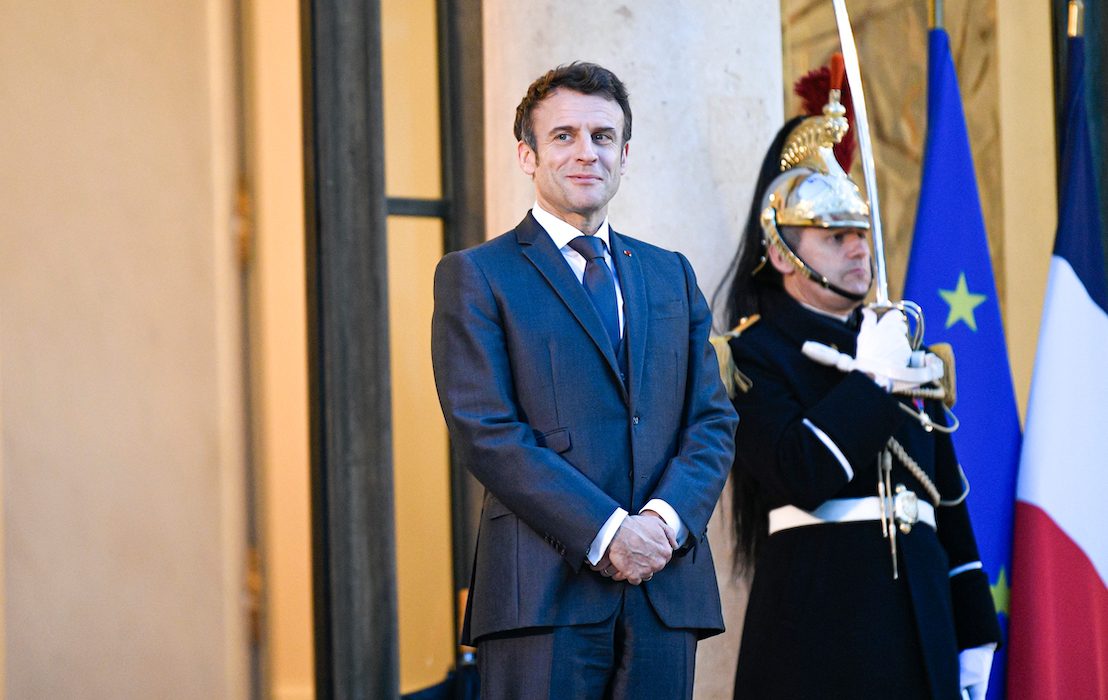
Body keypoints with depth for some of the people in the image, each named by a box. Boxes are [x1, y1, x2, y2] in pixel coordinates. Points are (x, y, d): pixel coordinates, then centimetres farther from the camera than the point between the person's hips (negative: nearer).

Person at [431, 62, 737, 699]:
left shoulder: (671, 275, 19)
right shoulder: (476, 276, 3)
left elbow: (714, 420, 13)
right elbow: (485, 432, -7)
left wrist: (669, 517, -7)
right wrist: (606, 531, -15)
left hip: (666, 589, 4)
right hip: (545, 590, -4)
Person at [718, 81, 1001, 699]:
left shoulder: (902, 346, 16)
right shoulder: (757, 352, -2)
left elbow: (950, 498, 17)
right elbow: (800, 473, -19)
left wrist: (976, 633, 14)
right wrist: (873, 376, -10)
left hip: (922, 618, 6)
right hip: (817, 621, -6)